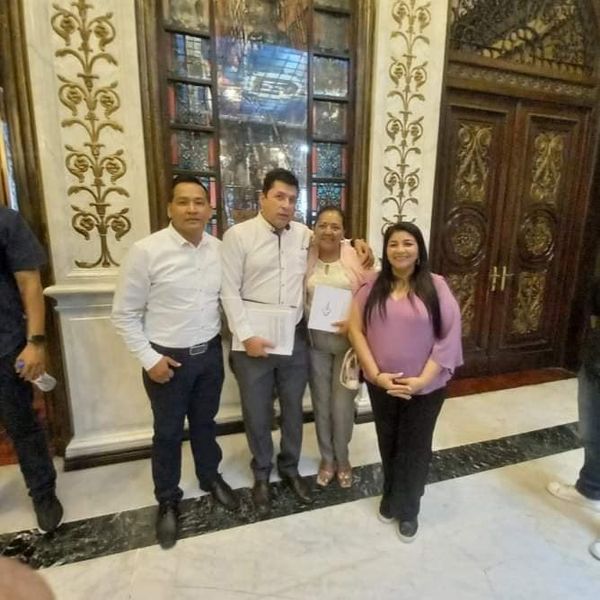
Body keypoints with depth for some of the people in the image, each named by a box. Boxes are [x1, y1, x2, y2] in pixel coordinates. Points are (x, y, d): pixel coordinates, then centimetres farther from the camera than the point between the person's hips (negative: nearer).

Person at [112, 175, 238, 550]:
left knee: (205, 422, 23)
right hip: (168, 358, -3)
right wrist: (149, 358, -12)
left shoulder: (219, 250, -3)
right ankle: (168, 500, 40)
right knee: (168, 432, 15)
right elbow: (124, 313, -10)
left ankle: (210, 477, 48)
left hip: (210, 352, 4)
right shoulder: (146, 251, -16)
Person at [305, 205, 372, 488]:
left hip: (348, 341, -2)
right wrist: (303, 325, -12)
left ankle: (342, 459, 32)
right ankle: (326, 459, 35)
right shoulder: (306, 259, -1)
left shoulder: (356, 259, -6)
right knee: (321, 403, 13)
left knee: (342, 405, 5)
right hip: (315, 341, 2)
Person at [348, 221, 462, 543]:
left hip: (425, 388, -2)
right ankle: (390, 497, 45)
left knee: (415, 449, 14)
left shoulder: (436, 286, -8)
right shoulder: (371, 287, -3)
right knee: (388, 444, 20)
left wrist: (422, 379, -15)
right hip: (381, 385, 2)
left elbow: (449, 337, -10)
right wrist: (376, 374, -13)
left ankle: (408, 509, 38)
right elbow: (356, 330, -5)